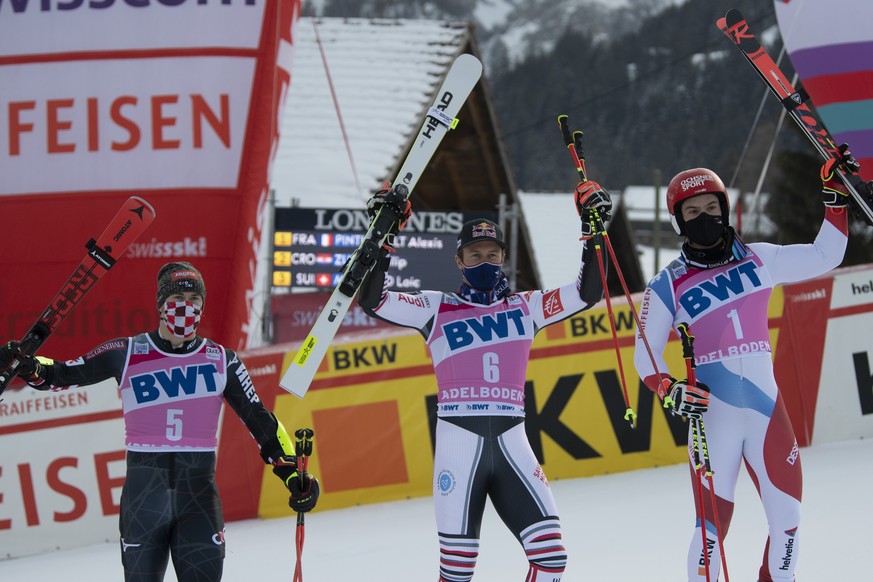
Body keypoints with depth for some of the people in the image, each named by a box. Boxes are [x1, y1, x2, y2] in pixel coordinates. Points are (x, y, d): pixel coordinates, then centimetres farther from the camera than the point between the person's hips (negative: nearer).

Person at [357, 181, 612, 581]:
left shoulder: (525, 308, 15)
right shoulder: (436, 310, 8)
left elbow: (588, 292, 10)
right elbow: (373, 302, -1)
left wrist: (593, 230, 2)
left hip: (511, 443, 2)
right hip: (458, 444, -2)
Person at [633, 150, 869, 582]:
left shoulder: (758, 259, 8)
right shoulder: (668, 286, 1)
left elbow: (825, 257, 15)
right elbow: (646, 356, 3)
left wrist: (836, 196, 8)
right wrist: (669, 390, -15)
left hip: (766, 405, 3)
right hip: (712, 412, -3)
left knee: (787, 519, 3)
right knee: (714, 523, -8)